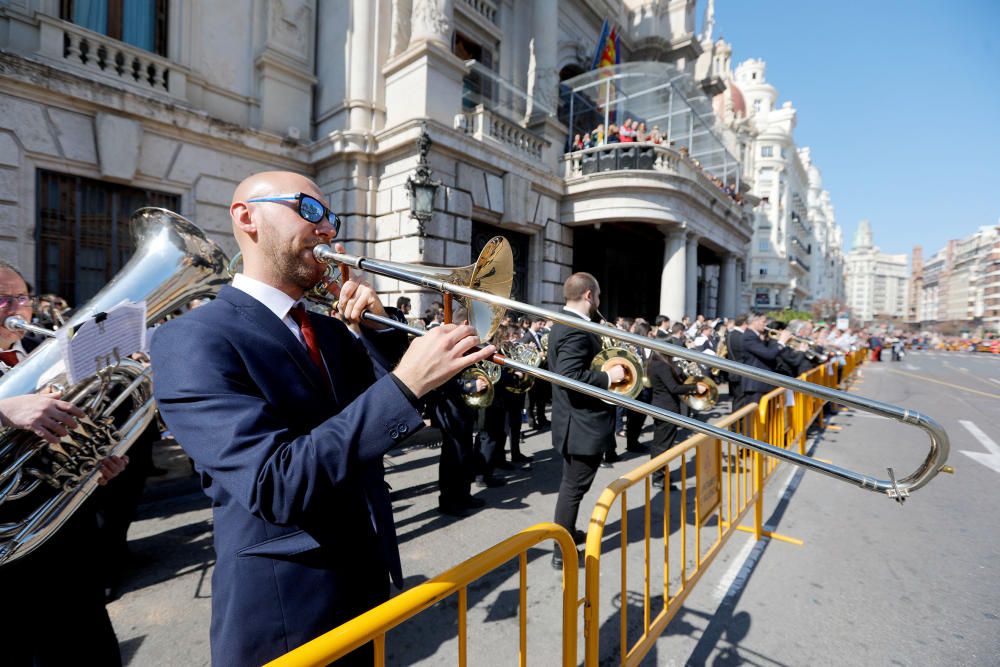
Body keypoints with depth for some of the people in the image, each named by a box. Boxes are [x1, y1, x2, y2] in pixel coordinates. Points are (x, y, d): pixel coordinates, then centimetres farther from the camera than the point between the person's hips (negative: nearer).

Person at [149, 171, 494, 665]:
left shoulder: (333, 332, 6)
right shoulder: (192, 340, -17)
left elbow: (389, 415, 3)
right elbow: (275, 485, -29)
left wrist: (377, 329, -11)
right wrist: (406, 384, -34)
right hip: (283, 610, -6)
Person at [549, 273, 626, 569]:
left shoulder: (564, 324, 10)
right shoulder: (576, 330, -23)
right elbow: (570, 375, -32)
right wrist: (608, 376, -22)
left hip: (576, 421, 11)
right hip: (584, 423, -11)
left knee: (571, 483, 24)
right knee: (575, 486, 3)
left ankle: (567, 532, 42)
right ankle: (562, 551, 17)